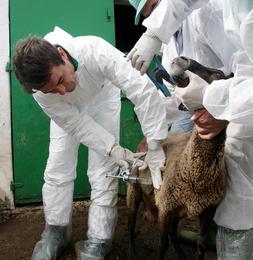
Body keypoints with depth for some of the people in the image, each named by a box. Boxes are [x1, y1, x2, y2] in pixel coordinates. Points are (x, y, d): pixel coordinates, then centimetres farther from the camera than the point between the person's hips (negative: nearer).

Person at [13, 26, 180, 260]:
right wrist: (112, 149, -32)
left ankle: (98, 241, 6)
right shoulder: (41, 92, -33)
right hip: (68, 111, 2)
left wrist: (155, 146, -44)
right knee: (57, 169, -1)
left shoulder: (95, 51, -44)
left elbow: (143, 90, -44)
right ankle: (56, 230, 21)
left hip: (101, 96, -1)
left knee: (102, 172, -8)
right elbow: (76, 124, -23)